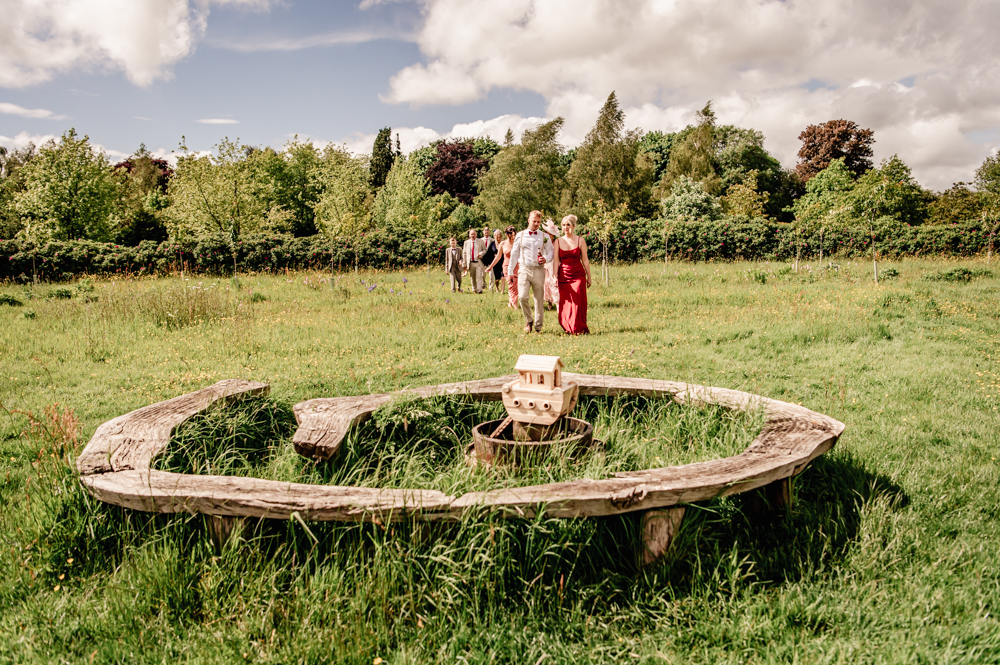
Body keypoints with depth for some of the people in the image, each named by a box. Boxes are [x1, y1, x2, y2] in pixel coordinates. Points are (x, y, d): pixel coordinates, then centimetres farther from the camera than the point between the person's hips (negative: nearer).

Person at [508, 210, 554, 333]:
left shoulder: (544, 237, 9)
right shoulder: (520, 236, 9)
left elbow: (551, 252, 10)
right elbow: (514, 254, 13)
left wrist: (546, 259, -13)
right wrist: (510, 271, 11)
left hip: (539, 270, 1)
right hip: (524, 269, -1)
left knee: (539, 299, 4)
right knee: (522, 297, -15)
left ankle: (538, 326, 16)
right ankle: (528, 321, 7)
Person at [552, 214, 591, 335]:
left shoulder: (580, 241, 2)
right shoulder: (558, 242, 6)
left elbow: (585, 260, 3)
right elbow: (556, 260, 3)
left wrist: (589, 277, 4)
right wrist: (555, 277, -5)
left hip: (578, 275, -2)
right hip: (563, 276, 2)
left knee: (578, 302, -5)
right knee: (565, 303, 3)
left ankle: (579, 329, 4)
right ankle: (569, 328, 17)